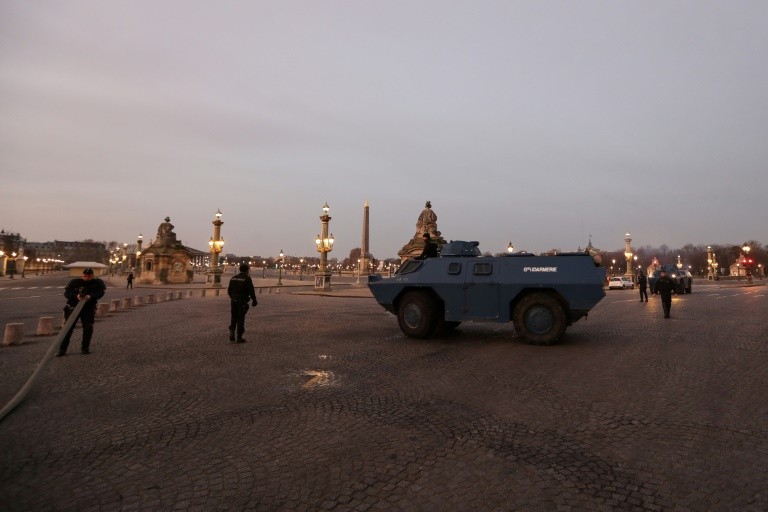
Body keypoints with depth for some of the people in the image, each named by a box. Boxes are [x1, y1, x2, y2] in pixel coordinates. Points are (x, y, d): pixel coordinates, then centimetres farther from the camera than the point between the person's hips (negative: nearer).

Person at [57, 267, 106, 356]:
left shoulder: (98, 282, -1)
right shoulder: (75, 282, -2)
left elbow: (101, 292, -14)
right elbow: (67, 292, -9)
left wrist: (90, 297, -32)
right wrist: (76, 296, -29)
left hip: (88, 308, 0)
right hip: (73, 306, 0)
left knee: (88, 328, -3)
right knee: (68, 327, -2)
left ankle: (85, 348, 14)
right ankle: (62, 349, 4)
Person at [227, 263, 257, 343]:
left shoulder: (233, 278, 8)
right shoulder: (247, 278, -10)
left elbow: (229, 290, 13)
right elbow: (251, 291, -13)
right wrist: (254, 300, -1)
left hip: (233, 301, 5)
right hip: (242, 302, -5)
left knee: (233, 318, 17)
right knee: (240, 319, 2)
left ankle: (232, 333, 6)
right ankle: (239, 337, 7)